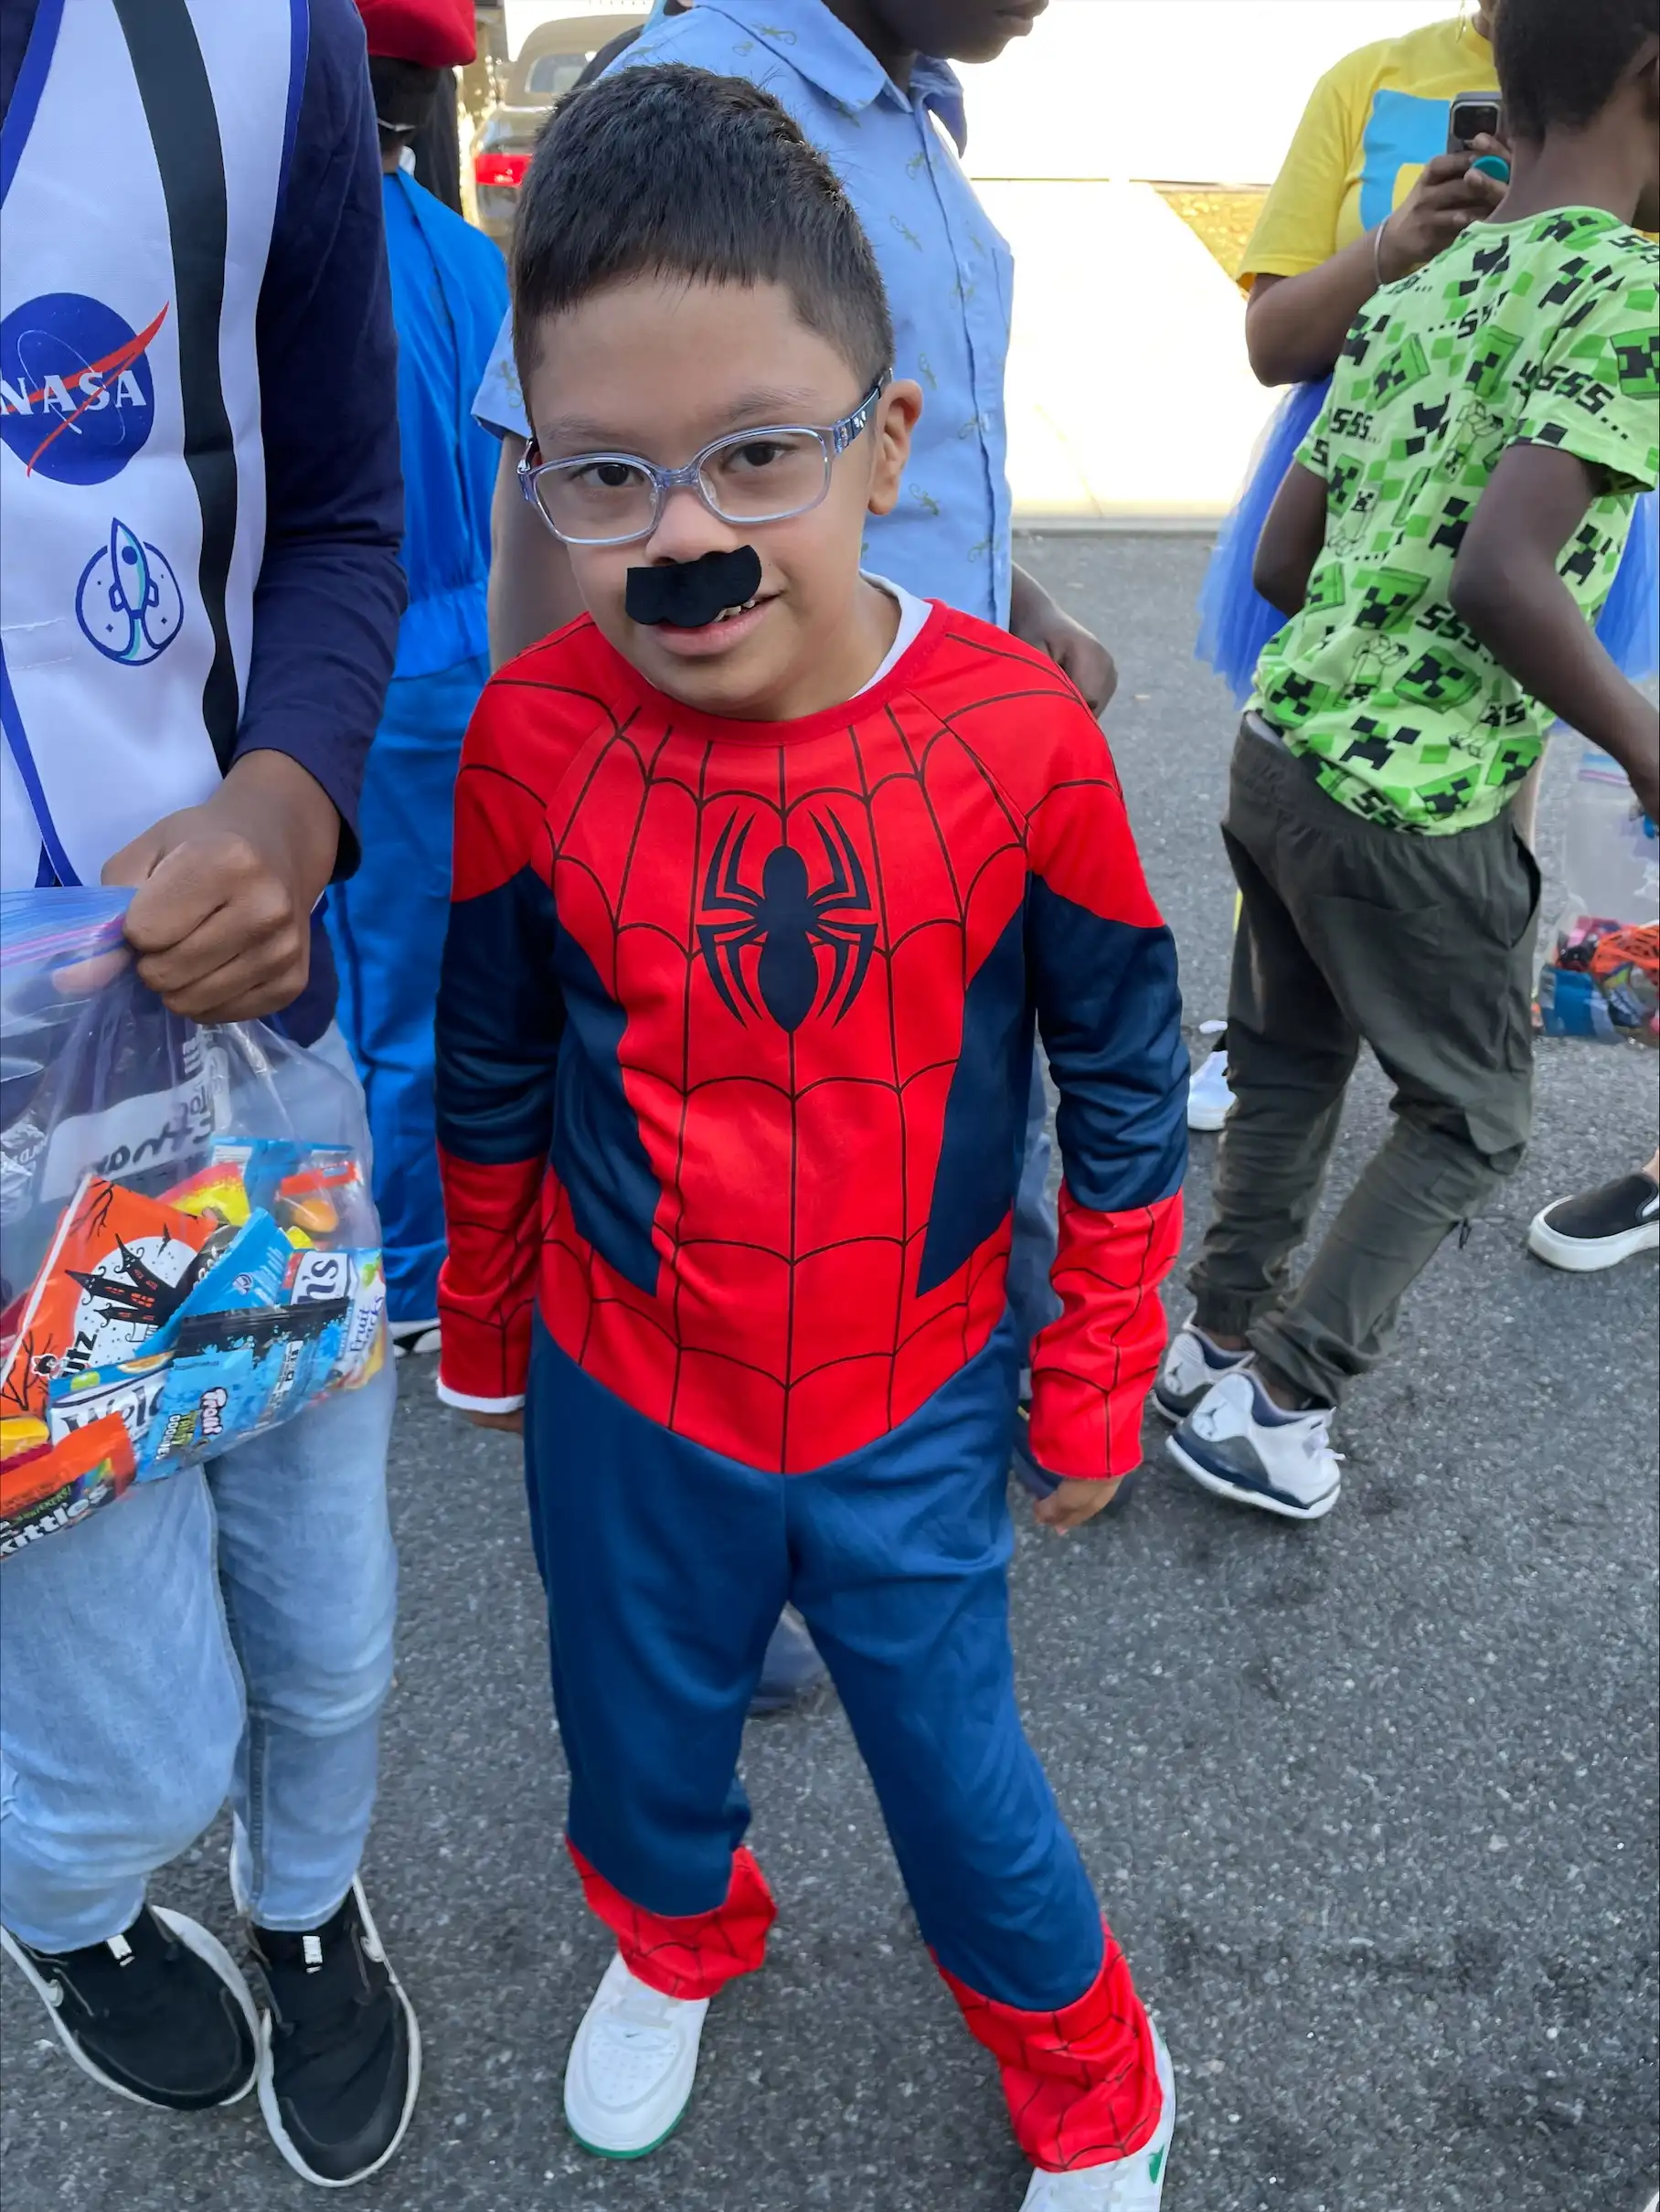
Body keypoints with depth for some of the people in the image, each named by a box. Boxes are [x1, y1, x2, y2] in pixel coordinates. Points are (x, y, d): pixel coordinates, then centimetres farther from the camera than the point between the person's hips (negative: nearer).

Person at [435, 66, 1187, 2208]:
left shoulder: (1018, 735, -20)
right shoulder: (531, 740, -16)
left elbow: (1124, 1083, -7)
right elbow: (490, 1078, -1)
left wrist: (1098, 1381, 0)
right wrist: (484, 1337, 11)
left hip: (917, 1416, -1)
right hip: (621, 1405, 2)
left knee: (962, 1787, 16)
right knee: (641, 1747, 24)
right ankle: (677, 1942, 61)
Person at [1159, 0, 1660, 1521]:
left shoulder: (1411, 297, 11)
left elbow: (1279, 564, 12)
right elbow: (1502, 575, -26)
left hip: (1281, 748, 8)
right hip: (1418, 804, -7)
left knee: (1288, 1071, 22)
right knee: (1474, 1121, 12)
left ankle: (1217, 1348, 33)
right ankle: (1272, 1402, 14)